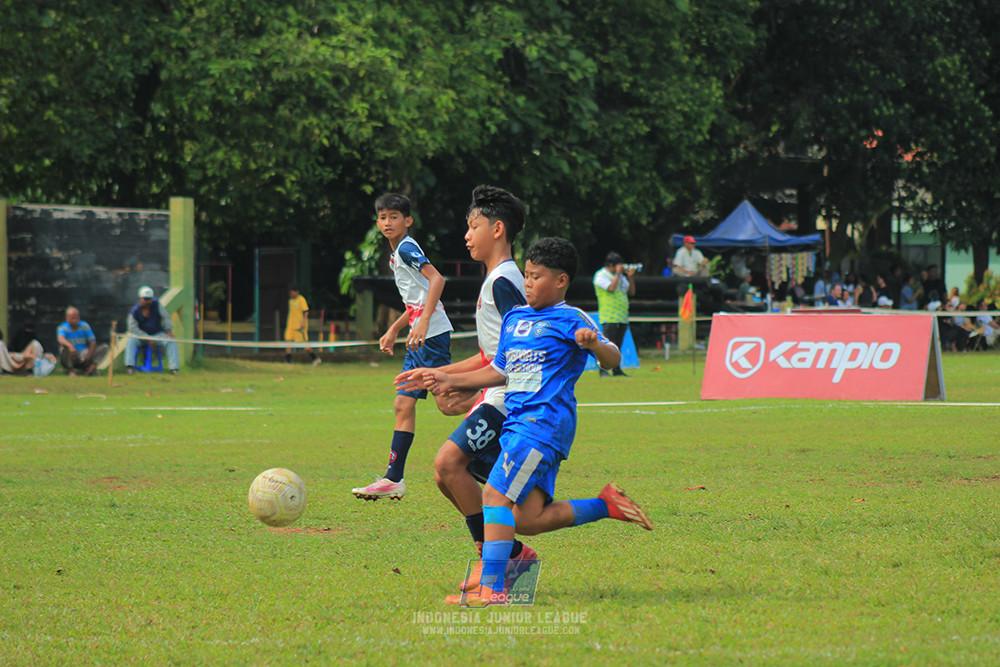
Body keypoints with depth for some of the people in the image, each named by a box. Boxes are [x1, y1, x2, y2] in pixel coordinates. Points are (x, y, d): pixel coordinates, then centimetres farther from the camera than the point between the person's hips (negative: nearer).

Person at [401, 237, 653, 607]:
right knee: (528, 519, 1)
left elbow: (612, 359, -11)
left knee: (496, 495, -18)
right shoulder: (514, 319, 21)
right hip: (517, 422, 8)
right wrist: (452, 381, 26)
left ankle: (491, 589, -20)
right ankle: (606, 505, 15)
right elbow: (501, 371, 31)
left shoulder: (570, 320, -2)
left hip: (544, 421, -8)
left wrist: (594, 344, -33)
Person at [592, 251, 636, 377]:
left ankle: (617, 370, 10)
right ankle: (603, 370, -7)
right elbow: (611, 288, -19)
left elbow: (631, 292, 17)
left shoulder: (620, 276, 19)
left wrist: (630, 277, 4)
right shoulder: (601, 275, -3)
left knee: (618, 344, 7)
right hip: (609, 318, -7)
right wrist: (618, 273, -9)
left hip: (622, 317, 7)